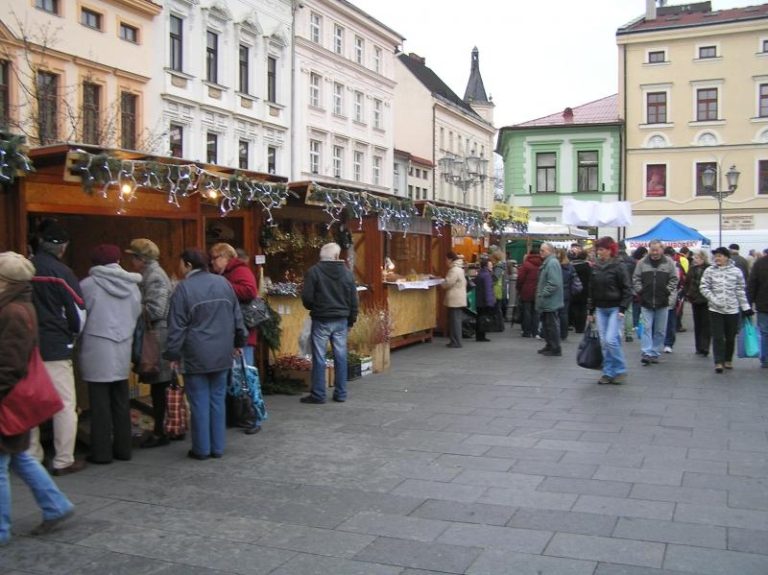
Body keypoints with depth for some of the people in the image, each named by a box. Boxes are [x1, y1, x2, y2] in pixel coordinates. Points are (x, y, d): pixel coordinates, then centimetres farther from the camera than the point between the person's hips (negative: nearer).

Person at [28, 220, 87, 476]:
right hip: (55, 347, -5)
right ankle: (63, 461, 7)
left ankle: (32, 457, 22)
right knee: (65, 404, 4)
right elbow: (78, 312, -6)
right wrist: (71, 335, 13)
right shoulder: (61, 272, -10)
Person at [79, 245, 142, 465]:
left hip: (97, 351, -4)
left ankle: (101, 452, 6)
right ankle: (123, 448, 18)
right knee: (121, 401, 13)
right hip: (123, 350, 5)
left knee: (100, 403, 2)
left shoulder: (88, 285, -9)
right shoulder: (132, 285, 4)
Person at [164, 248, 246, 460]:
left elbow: (177, 326, -9)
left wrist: (173, 354, -2)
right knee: (217, 399, 11)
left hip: (196, 356, -4)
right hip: (222, 354, 4)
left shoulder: (184, 288, -9)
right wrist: (238, 342, 21)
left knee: (199, 402, 4)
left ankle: (201, 449, 10)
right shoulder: (222, 282, 6)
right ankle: (218, 447, 15)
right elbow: (237, 317, 11)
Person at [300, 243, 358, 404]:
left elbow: (307, 297, -11)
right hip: (341, 320, 3)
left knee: (319, 358, 2)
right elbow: (353, 300, 6)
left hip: (321, 320, -3)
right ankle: (340, 393, 14)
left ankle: (318, 394, 6)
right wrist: (351, 321, 15)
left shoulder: (314, 271, -10)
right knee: (341, 357, 9)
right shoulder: (347, 273, 3)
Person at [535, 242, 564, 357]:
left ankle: (555, 349, 4)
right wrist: (540, 294, 16)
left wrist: (543, 294, -19)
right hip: (546, 301, 10)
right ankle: (549, 346, 26)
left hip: (550, 302, -10)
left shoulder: (552, 263, -18)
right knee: (547, 324, 17)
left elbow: (553, 283, -26)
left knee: (552, 325, -3)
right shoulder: (547, 262, 15)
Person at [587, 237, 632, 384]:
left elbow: (627, 288, -9)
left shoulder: (619, 266, -8)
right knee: (604, 342, 5)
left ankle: (620, 371, 3)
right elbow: (592, 289, 15)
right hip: (601, 309, 6)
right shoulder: (596, 267, 10)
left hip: (615, 309, -6)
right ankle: (608, 373, 13)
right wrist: (591, 310, 14)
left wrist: (622, 309, -15)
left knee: (611, 340, -13)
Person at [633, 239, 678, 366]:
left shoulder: (669, 263, 1)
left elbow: (674, 279, 3)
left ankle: (655, 353, 18)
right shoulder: (642, 262, 2)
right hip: (646, 302, 0)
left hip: (663, 302, 1)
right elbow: (635, 278, 5)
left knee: (660, 330, 8)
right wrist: (640, 290, -5)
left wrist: (668, 291, -7)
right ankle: (647, 353, -6)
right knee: (646, 328, -5)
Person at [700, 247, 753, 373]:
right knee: (717, 337, -4)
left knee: (730, 337, 9)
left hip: (732, 309, 1)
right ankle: (718, 362, -1)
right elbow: (703, 287, 0)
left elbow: (741, 291, 5)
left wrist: (746, 307, 3)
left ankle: (728, 360, 25)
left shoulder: (736, 271, 0)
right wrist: (713, 299, -12)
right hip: (715, 309, -1)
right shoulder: (709, 271, -1)